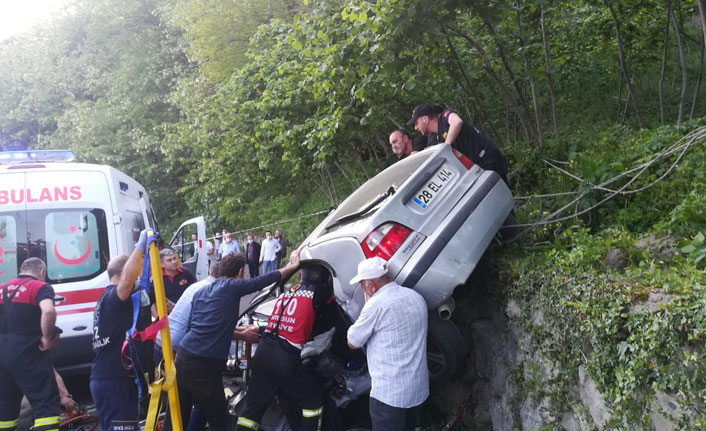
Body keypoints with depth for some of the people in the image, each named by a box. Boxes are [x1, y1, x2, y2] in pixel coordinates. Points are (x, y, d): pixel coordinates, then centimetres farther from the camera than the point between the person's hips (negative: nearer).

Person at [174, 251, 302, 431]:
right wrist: (293, 266, 17)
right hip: (204, 365, -7)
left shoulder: (200, 292, 19)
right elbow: (262, 281, 5)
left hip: (183, 357, 7)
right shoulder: (232, 287, -1)